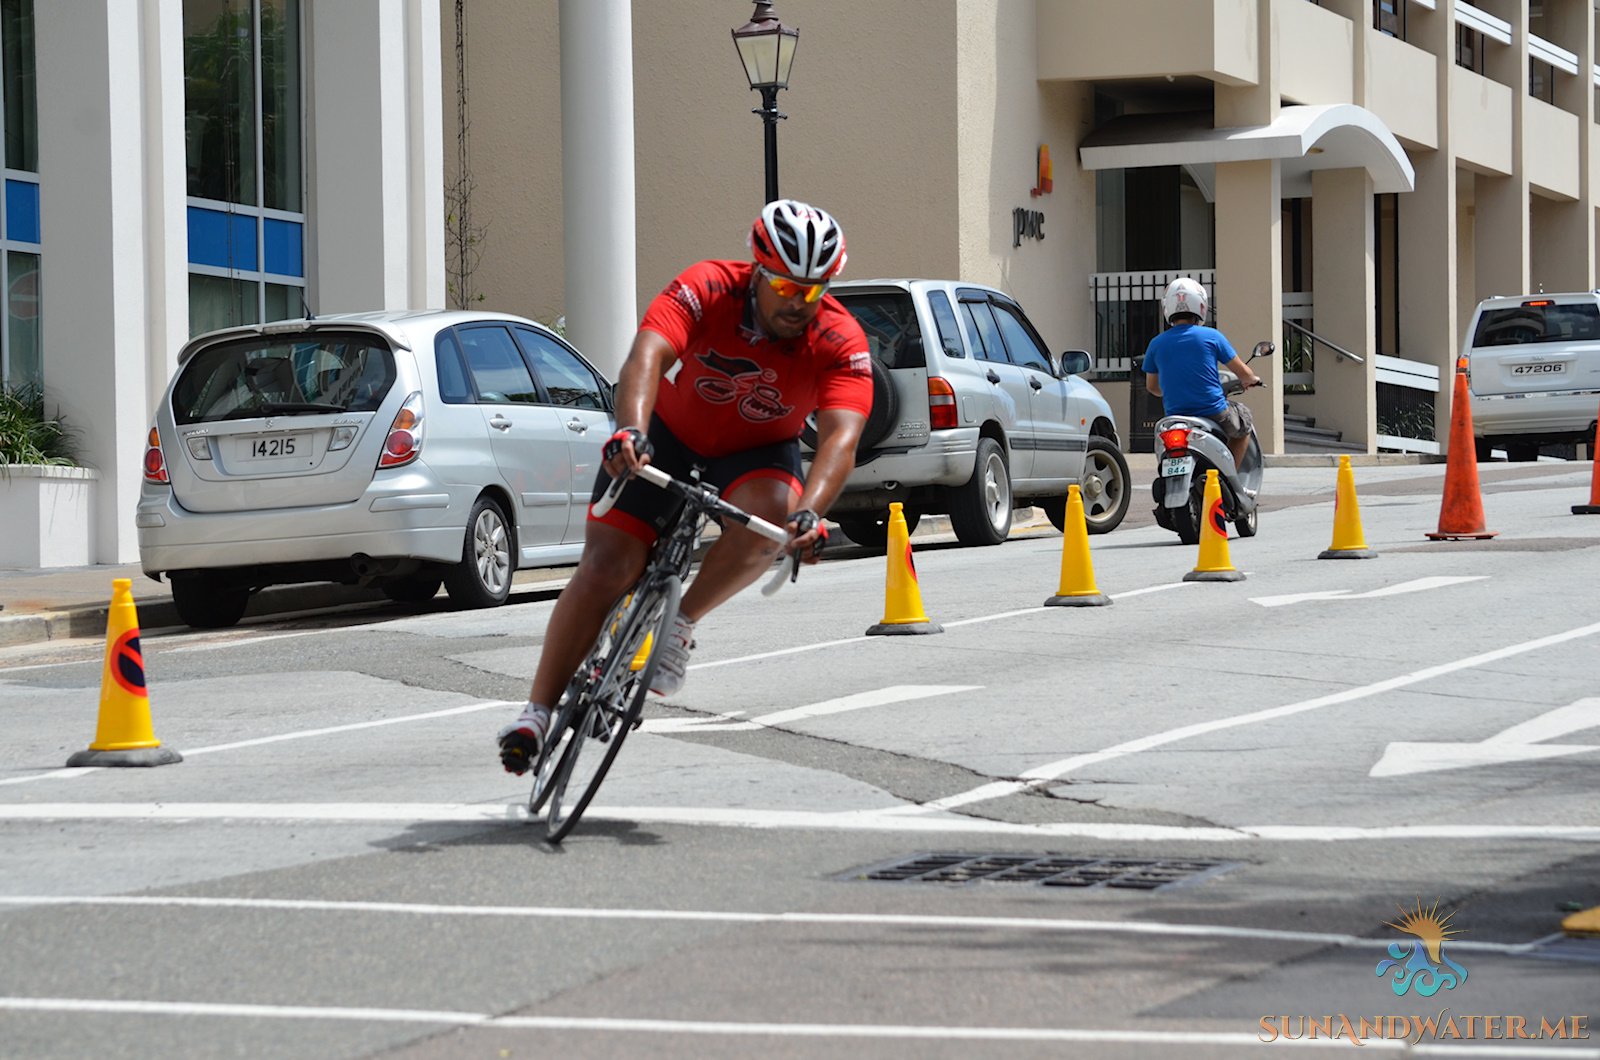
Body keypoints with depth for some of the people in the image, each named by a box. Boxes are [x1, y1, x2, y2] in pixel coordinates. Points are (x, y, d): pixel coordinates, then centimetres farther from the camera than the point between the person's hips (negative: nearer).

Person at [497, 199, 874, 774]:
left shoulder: (841, 343, -24)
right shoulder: (706, 290, -26)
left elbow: (841, 436, -37)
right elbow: (646, 356, -41)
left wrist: (810, 512, -56)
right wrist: (630, 430, -61)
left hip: (758, 453, 1)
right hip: (671, 434, -1)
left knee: (768, 516, -34)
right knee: (606, 566, -13)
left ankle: (682, 622, -10)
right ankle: (538, 710, -1)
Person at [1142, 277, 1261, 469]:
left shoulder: (1156, 344, 2)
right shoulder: (1211, 336, -5)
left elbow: (1152, 386, 15)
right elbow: (1242, 372, 3)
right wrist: (1252, 380, 27)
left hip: (1175, 416, 3)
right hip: (1214, 413, -2)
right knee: (1244, 421, 26)